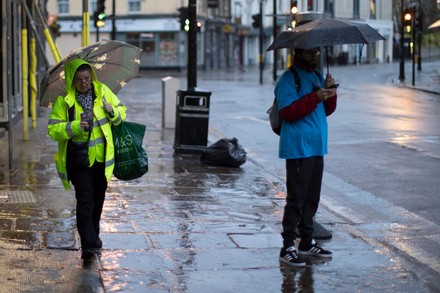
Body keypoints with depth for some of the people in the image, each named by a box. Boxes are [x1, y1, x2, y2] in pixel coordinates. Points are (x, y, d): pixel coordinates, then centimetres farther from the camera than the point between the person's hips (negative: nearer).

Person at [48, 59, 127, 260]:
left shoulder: (103, 92, 1)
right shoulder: (63, 100, -10)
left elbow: (121, 112, 10)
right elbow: (53, 129, -12)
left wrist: (112, 111, -13)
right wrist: (75, 127, -27)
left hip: (101, 157, 4)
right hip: (78, 158, -4)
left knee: (98, 199, 18)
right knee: (85, 201, -13)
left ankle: (94, 235, 38)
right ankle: (87, 245, -14)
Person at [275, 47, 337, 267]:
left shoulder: (317, 75, 17)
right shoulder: (289, 79, -9)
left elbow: (327, 110, 16)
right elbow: (287, 112, -20)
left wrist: (330, 91, -2)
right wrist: (315, 97, -25)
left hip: (317, 147, 8)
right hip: (297, 148, -8)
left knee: (311, 198, 14)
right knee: (296, 198, -8)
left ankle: (306, 242, 23)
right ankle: (288, 247, -4)